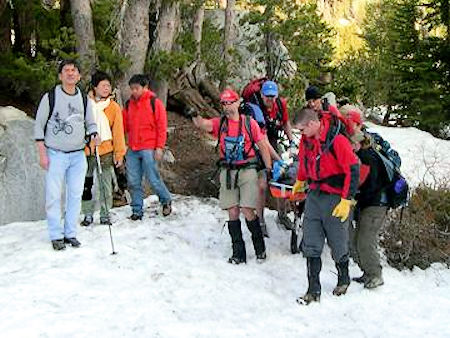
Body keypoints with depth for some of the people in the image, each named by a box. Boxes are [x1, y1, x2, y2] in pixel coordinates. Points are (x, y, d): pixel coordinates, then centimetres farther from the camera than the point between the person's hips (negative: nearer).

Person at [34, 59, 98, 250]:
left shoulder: (84, 100, 8)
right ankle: (56, 236, 5)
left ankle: (71, 233, 14)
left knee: (75, 195, 4)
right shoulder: (50, 97, -2)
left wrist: (94, 135, -5)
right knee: (54, 196, -4)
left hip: (78, 155, 3)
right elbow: (39, 125, -1)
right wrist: (42, 154, -7)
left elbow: (90, 123, 19)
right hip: (55, 155, -3)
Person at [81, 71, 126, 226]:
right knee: (86, 184, 6)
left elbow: (118, 131, 1)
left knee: (105, 184, 4)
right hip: (86, 150, 1)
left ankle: (105, 215, 15)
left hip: (106, 151, -1)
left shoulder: (114, 107, 0)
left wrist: (119, 153, -3)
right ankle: (88, 215, 18)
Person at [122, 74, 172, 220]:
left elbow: (162, 127, -4)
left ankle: (166, 200, 21)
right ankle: (137, 210, 13)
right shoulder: (129, 104, 12)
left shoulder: (155, 102, -2)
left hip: (148, 149, -5)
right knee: (133, 182, 3)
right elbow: (124, 125, 15)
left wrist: (159, 147, -10)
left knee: (153, 179, -3)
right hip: (132, 149, 5)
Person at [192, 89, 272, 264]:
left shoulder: (249, 122, 1)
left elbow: (262, 147, 6)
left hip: (247, 170, -3)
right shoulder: (219, 123, 5)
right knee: (232, 212, 3)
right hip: (227, 171, 3)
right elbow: (202, 124, -14)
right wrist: (195, 116, -37)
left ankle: (260, 248, 12)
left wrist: (269, 169, 4)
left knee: (247, 211, -8)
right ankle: (238, 253, 12)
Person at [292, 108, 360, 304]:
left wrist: (347, 200, -19)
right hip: (314, 196, 6)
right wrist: (300, 181, 38)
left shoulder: (337, 140, -18)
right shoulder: (306, 140, 3)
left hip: (335, 198, -6)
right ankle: (314, 290, 6)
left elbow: (353, 170, -17)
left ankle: (343, 279, 34)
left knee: (338, 244, 8)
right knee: (311, 245, 0)